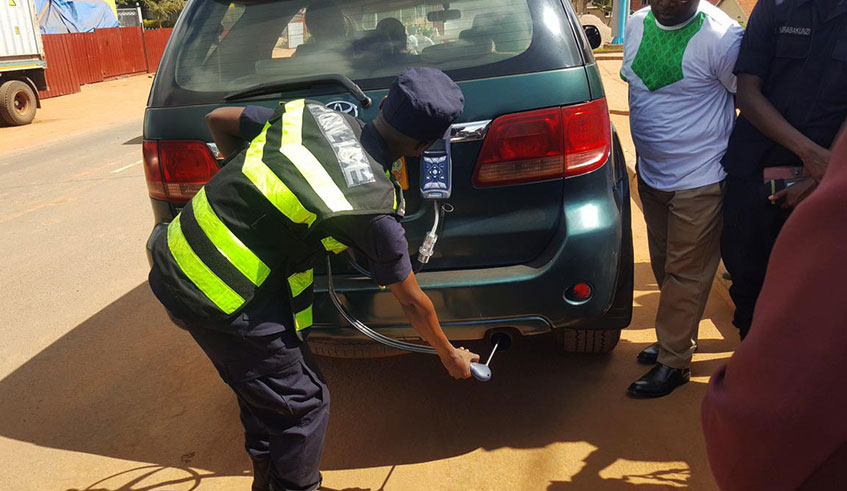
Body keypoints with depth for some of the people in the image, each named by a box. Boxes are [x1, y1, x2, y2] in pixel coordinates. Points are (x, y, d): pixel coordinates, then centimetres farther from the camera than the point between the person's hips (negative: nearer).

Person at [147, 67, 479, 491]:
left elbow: (218, 120, 16)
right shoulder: (372, 208, -15)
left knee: (261, 387, 26)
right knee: (302, 404, 11)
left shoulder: (311, 113, 2)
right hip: (224, 300, -8)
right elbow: (411, 301, -1)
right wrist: (450, 356, 16)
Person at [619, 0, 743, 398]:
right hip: (650, 172, 7)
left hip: (698, 179, -7)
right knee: (663, 264, 18)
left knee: (685, 274, 3)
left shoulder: (721, 36, -19)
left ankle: (673, 361, 17)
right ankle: (677, 338, 37)